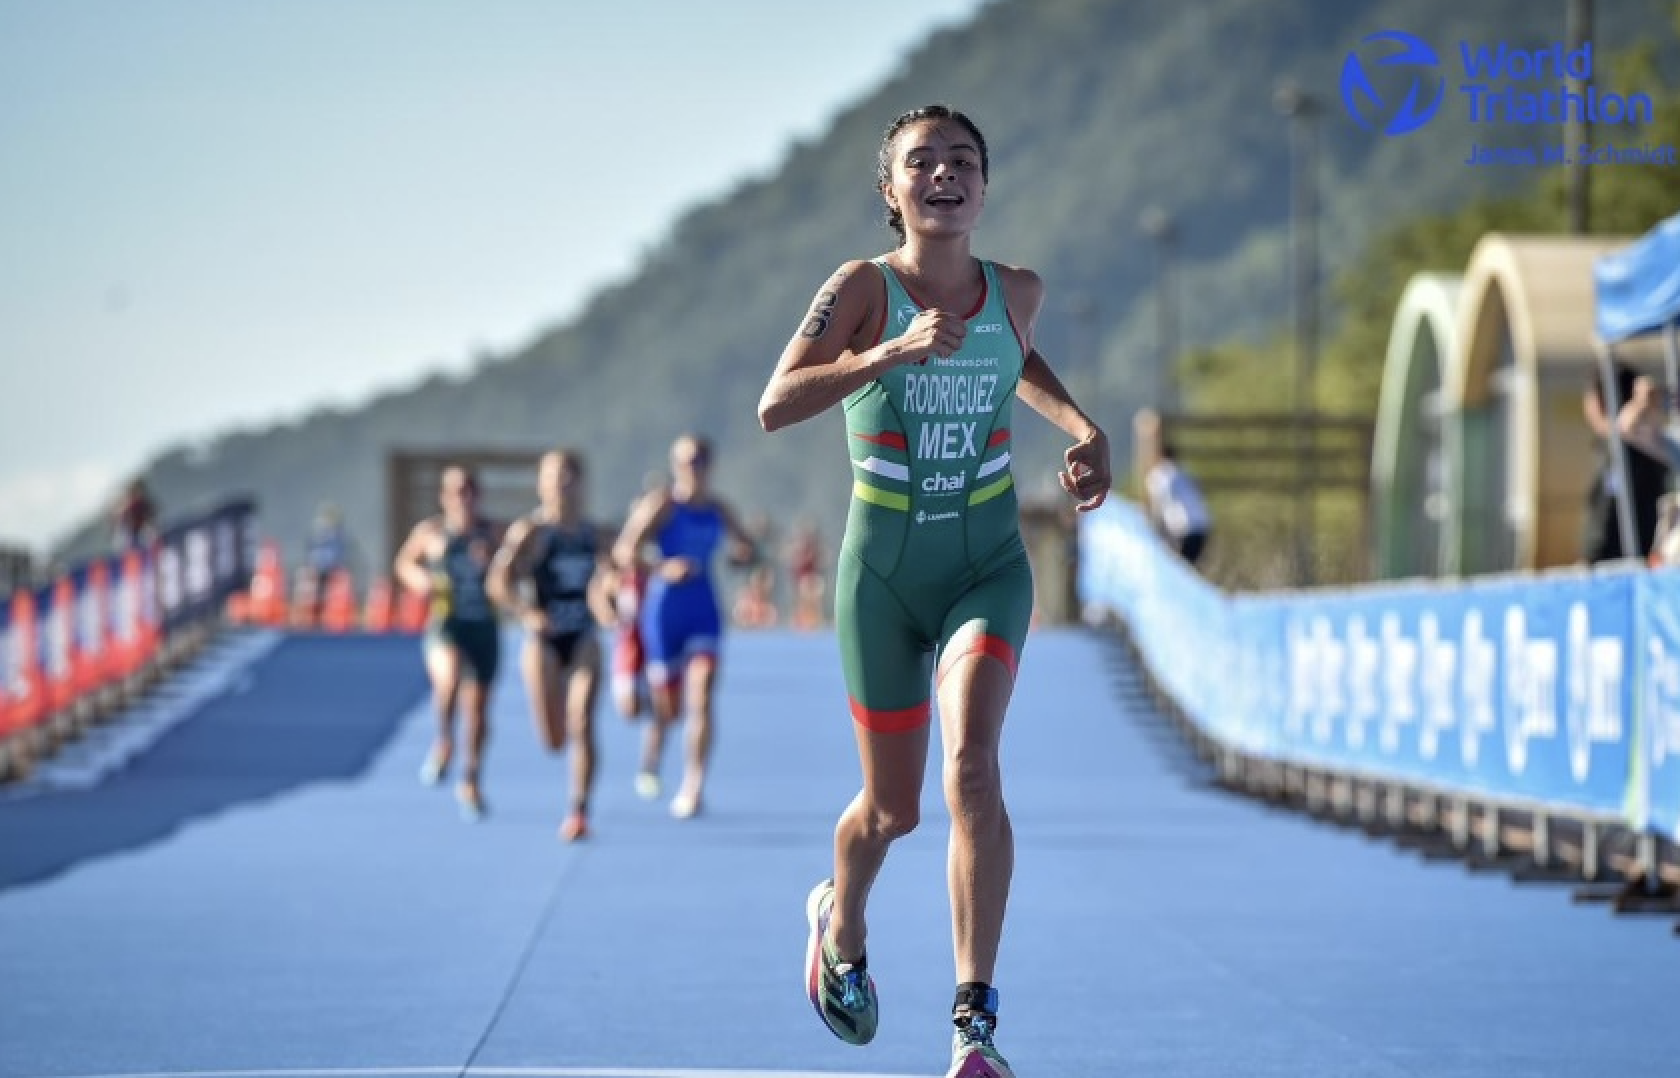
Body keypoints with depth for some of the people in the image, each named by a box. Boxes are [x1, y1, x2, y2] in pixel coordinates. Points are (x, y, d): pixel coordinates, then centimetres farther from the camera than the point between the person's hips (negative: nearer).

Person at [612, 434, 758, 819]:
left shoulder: (718, 511, 8)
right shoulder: (660, 505, -7)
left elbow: (746, 548, 24)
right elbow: (623, 552, -16)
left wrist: (742, 555, -1)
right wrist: (661, 568, -33)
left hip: (704, 615, 3)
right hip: (664, 612, -3)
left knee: (701, 699, -15)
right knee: (668, 708, 6)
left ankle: (692, 787, -13)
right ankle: (650, 759, 38)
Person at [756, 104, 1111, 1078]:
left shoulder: (1017, 292, 1)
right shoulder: (864, 288, -9)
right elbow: (776, 406, -23)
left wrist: (1081, 427, 9)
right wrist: (892, 351, -34)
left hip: (988, 566, 1)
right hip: (883, 570, -1)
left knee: (973, 768, -22)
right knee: (893, 808, 9)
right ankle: (840, 924, 46)